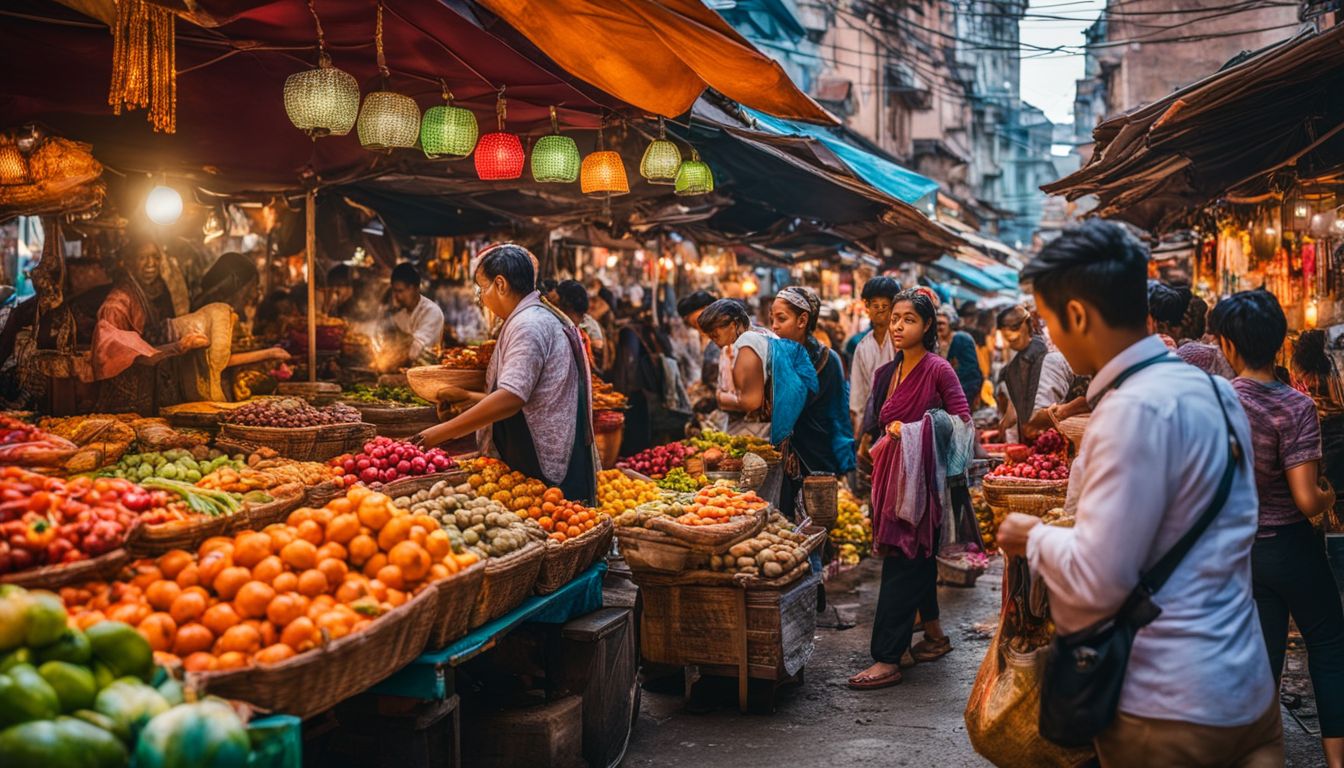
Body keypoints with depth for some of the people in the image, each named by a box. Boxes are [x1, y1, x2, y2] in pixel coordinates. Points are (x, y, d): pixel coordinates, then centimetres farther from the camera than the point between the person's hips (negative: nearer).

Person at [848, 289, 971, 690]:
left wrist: (912, 432, -18)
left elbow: (962, 423, -13)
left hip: (920, 479, -7)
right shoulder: (886, 373, 12)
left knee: (901, 564, -10)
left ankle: (887, 659, -10)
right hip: (892, 475, 7)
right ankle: (934, 634, 31)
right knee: (917, 560, 15)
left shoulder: (938, 370, -9)